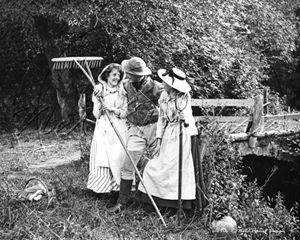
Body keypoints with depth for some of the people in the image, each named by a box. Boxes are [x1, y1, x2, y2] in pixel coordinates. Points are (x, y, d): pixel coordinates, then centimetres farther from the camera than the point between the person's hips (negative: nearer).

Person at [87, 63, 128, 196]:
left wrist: (114, 109, -12)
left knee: (119, 157, -3)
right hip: (103, 129, -2)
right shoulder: (99, 91, 0)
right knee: (103, 158, -6)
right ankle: (103, 188, 1)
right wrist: (99, 102, -16)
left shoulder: (122, 92, 6)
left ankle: (117, 187, 6)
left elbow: (124, 113, 4)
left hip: (119, 129, 2)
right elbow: (97, 115, -1)